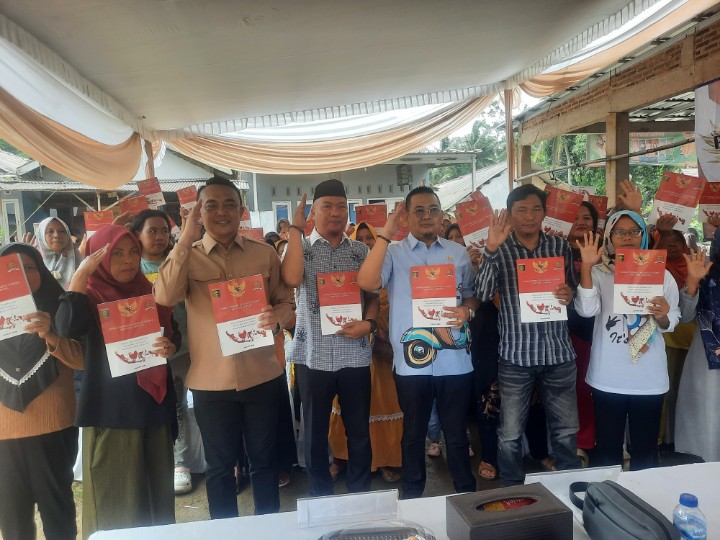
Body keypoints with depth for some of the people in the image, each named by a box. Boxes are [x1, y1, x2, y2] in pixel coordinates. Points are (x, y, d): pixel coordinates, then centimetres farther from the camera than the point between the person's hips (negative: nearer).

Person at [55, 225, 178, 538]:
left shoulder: (150, 293, 8)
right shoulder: (90, 296, -5)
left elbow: (173, 333, 18)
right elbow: (67, 328, -27)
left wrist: (170, 346, -5)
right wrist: (81, 274, -23)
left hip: (154, 404, 5)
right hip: (110, 409, -4)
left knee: (157, 488, 14)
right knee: (115, 492, 4)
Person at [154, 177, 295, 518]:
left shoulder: (264, 254, 2)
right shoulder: (187, 256, -1)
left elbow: (286, 301, 6)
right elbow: (165, 297, -19)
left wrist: (277, 317, -17)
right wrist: (185, 239, -21)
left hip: (261, 376, 1)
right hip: (211, 381, -1)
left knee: (264, 460, 16)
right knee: (220, 465, 16)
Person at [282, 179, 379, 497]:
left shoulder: (360, 250, 7)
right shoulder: (301, 248, 1)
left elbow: (372, 295, 10)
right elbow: (291, 279, -21)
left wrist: (368, 323, -10)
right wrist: (296, 228, -14)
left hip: (355, 355, 2)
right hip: (313, 355, -1)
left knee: (359, 431, 12)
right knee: (316, 432, 12)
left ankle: (360, 496, 32)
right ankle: (322, 499, 32)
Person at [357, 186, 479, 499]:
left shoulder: (458, 253, 9)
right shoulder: (393, 253, -1)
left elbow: (472, 295, 16)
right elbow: (366, 282, -20)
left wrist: (467, 311, -7)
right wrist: (385, 235, -18)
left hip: (455, 359, 2)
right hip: (412, 361, -2)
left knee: (456, 432, 15)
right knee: (414, 433, 15)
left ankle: (466, 496, 34)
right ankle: (412, 497, 34)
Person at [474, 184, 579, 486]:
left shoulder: (560, 246, 6)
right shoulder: (500, 249, -2)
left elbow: (571, 291, 15)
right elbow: (483, 294, -17)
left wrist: (569, 295, -8)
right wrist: (491, 249, -26)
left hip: (559, 352, 3)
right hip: (516, 355, -2)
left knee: (566, 431, 15)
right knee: (510, 435, 7)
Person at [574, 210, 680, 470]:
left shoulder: (661, 275, 4)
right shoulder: (599, 272, -1)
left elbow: (672, 322, 4)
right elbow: (587, 310, -18)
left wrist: (662, 316, -19)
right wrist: (586, 266, -24)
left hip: (649, 376, 2)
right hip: (608, 376, -1)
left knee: (646, 446, 13)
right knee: (607, 446, 8)